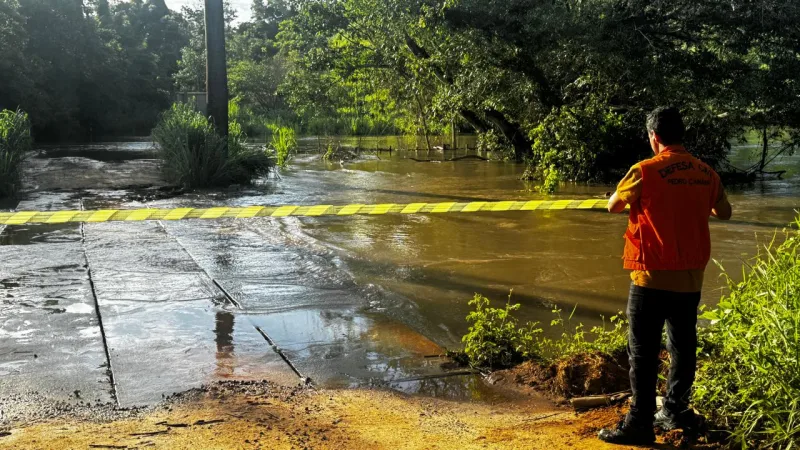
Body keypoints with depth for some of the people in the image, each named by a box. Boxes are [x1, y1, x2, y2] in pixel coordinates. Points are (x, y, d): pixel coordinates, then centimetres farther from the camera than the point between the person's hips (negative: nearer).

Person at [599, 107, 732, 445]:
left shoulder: (645, 171, -12)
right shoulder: (706, 173, 4)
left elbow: (613, 206, 2)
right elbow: (724, 213, 18)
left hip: (653, 275, -6)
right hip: (690, 276, 6)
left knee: (644, 351, -1)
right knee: (683, 346, 16)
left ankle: (640, 423, 0)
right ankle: (675, 411, 25)